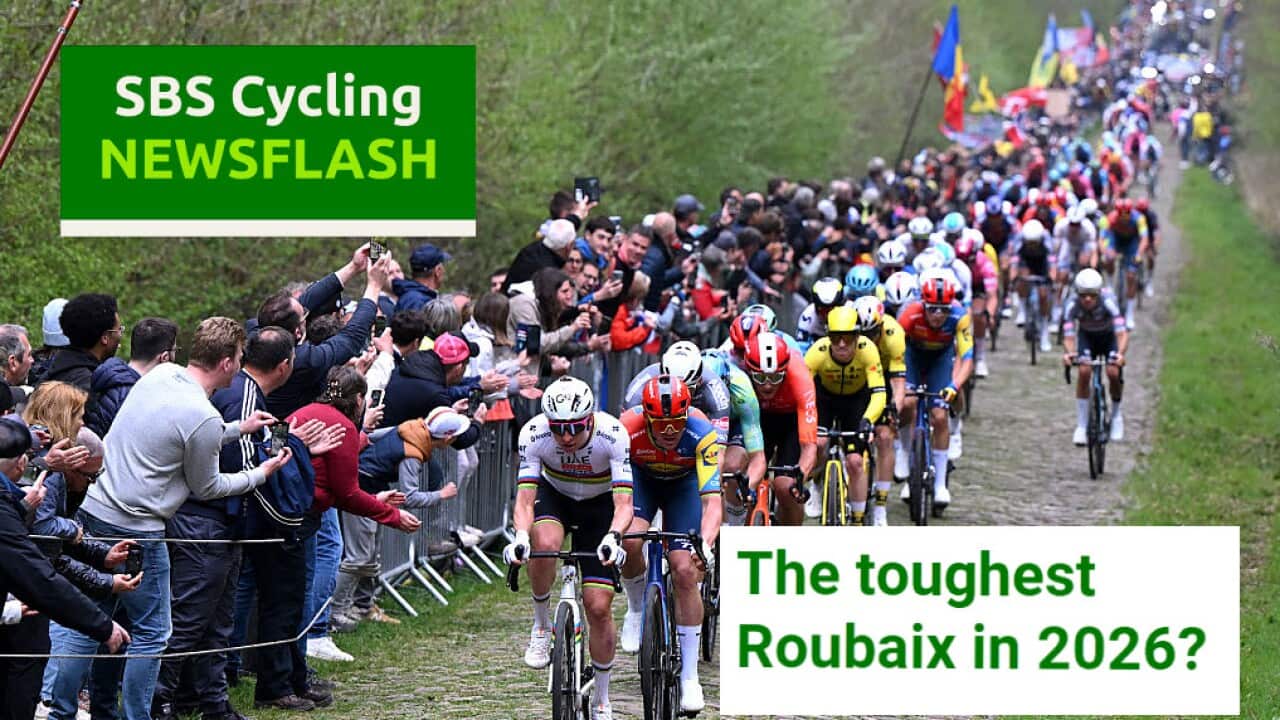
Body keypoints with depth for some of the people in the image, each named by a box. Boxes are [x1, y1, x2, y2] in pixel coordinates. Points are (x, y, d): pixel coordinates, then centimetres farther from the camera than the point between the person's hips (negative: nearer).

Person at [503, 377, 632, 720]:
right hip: (554, 496, 1)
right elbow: (525, 499, -32)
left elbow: (623, 504, -36)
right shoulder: (533, 434, -30)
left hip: (600, 504, -1)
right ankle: (542, 625, -10)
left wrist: (613, 537, -56)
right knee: (545, 543, -36)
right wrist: (521, 536, -52)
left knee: (598, 607, -8)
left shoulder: (613, 434, -33)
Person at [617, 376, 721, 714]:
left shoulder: (702, 434, -36)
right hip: (641, 477, 1)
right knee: (630, 541, -31)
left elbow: (712, 501, -40)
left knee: (685, 572, -14)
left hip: (684, 483, 0)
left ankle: (689, 675, -2)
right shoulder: (627, 428, -35)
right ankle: (637, 608, 1)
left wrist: (705, 544, -57)